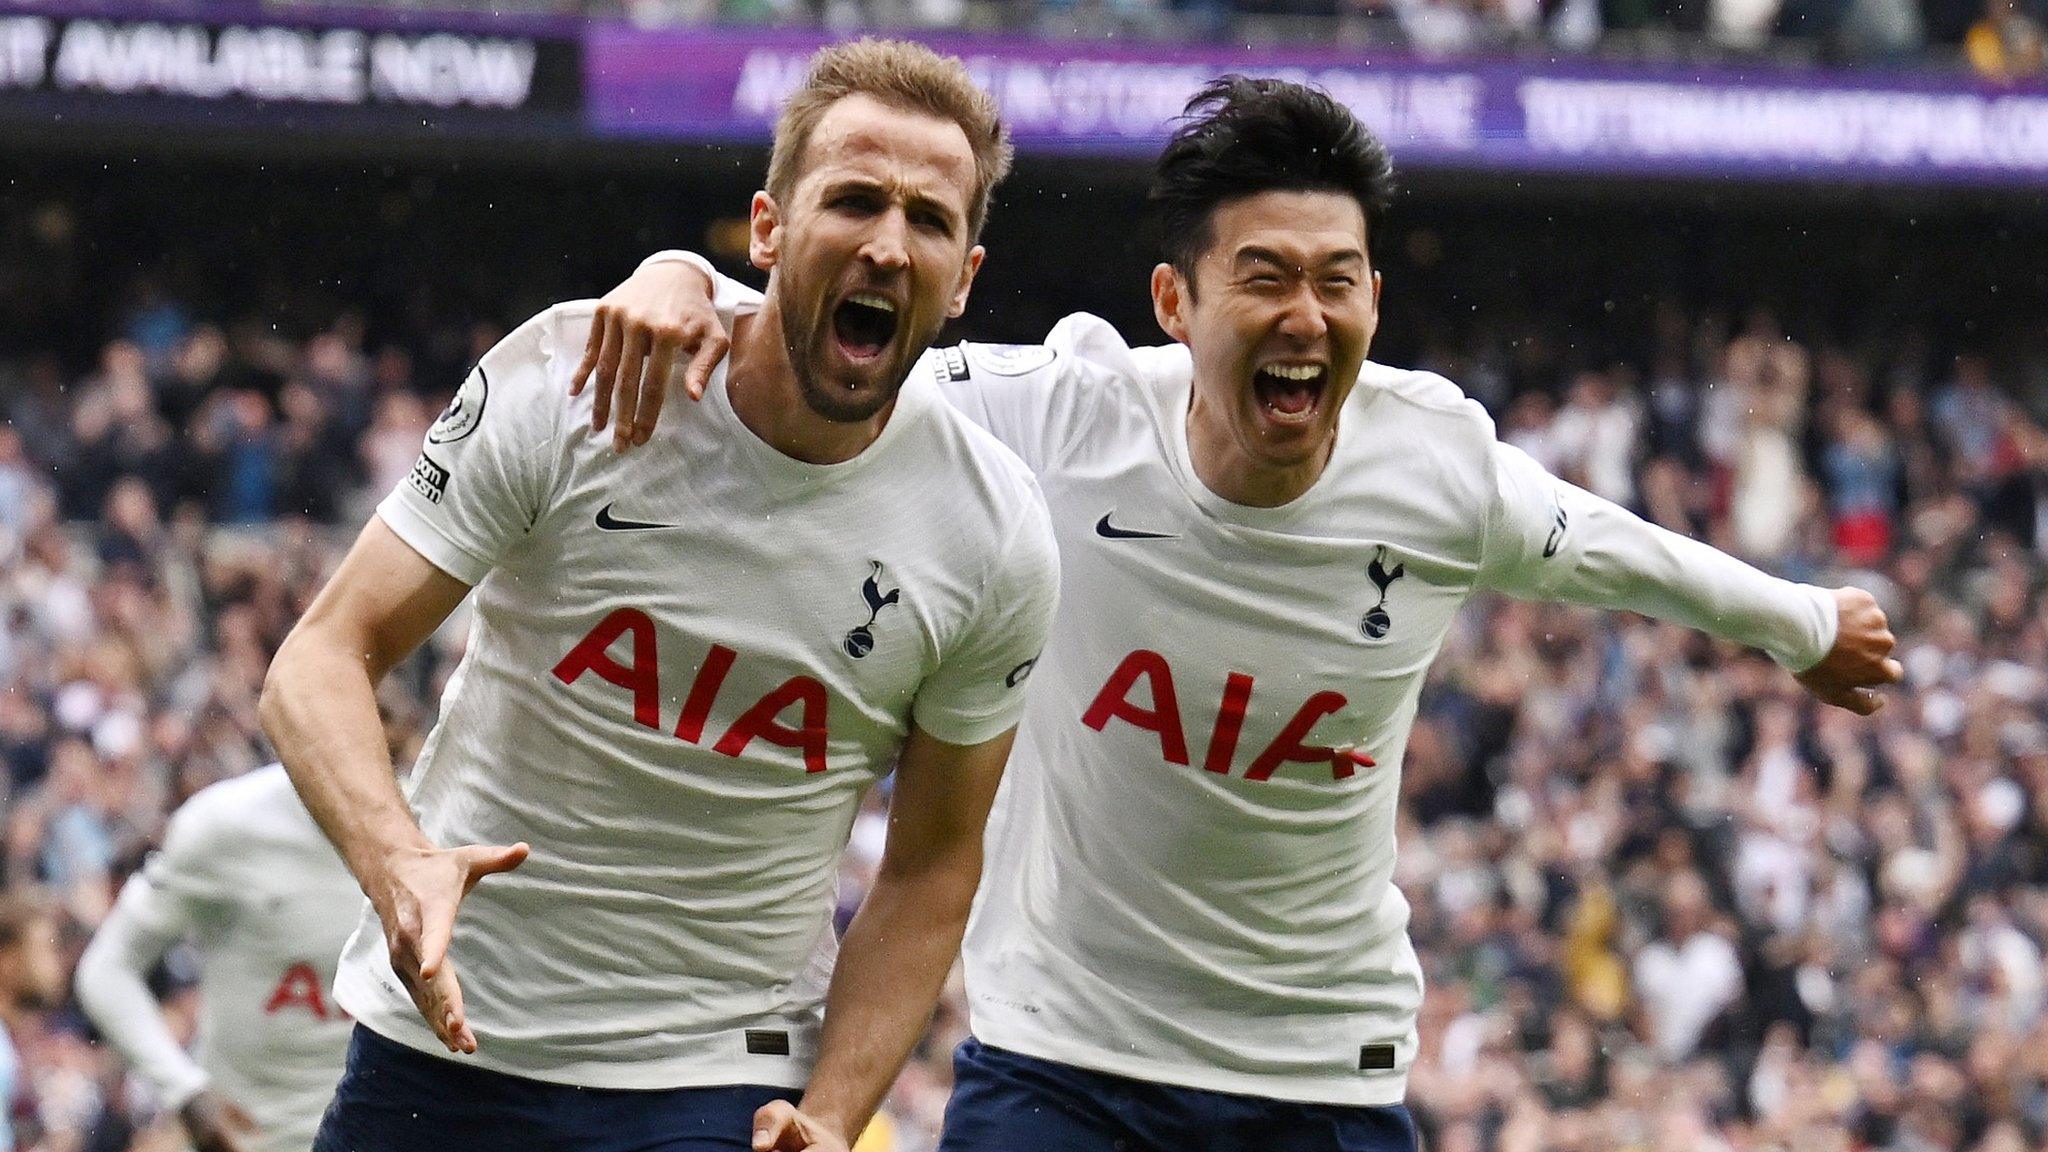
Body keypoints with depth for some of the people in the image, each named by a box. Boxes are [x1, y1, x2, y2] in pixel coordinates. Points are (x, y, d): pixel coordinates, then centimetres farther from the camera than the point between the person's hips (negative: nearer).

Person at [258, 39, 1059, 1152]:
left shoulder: (995, 538, -7)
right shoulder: (565, 380, -11)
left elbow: (931, 864, 3)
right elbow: (322, 659, -10)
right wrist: (398, 861, -29)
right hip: (442, 1032, 0)